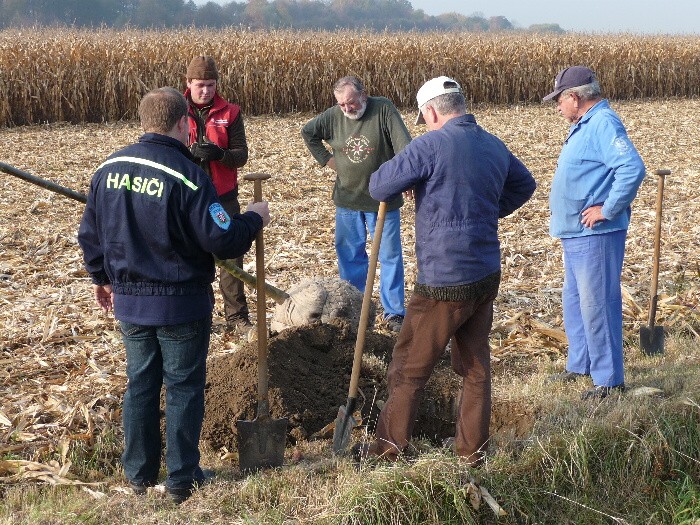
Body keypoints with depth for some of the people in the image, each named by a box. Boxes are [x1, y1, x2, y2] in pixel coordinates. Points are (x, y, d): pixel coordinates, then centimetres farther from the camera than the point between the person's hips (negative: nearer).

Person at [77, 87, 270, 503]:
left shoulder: (109, 169, -1)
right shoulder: (187, 175, -20)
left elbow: (90, 234, 9)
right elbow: (222, 240, -19)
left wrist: (102, 277, 24)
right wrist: (254, 220, 0)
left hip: (128, 299, 5)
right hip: (181, 302, -5)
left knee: (140, 385, 17)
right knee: (184, 388, 8)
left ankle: (140, 475, 25)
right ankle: (182, 479, 15)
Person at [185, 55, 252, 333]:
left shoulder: (230, 112, 1)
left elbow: (241, 155, -3)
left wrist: (219, 153, -24)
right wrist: (189, 153, -25)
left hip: (224, 197, 1)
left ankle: (237, 315, 15)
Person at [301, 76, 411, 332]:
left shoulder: (384, 110, -14)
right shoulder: (333, 116, -2)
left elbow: (404, 145, -22)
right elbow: (308, 132, 15)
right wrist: (325, 158, 5)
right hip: (347, 198, 4)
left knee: (390, 255, 1)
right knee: (350, 254, 12)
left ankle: (394, 312, 6)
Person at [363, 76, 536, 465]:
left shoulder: (431, 145, -16)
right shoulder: (495, 146, 8)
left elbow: (379, 187, -12)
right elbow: (524, 185, 25)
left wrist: (408, 184, 8)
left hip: (444, 283, -7)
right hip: (487, 276, 7)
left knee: (410, 367, 6)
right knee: (476, 365, 15)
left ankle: (390, 445, 15)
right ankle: (472, 448, 22)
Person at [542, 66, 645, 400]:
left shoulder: (604, 124, -17)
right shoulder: (584, 126, 15)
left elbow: (633, 168, -29)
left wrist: (608, 210, -23)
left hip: (595, 235, -11)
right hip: (575, 234, 11)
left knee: (597, 306, -6)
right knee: (574, 302, 19)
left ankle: (609, 379, 2)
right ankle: (579, 366, 32)